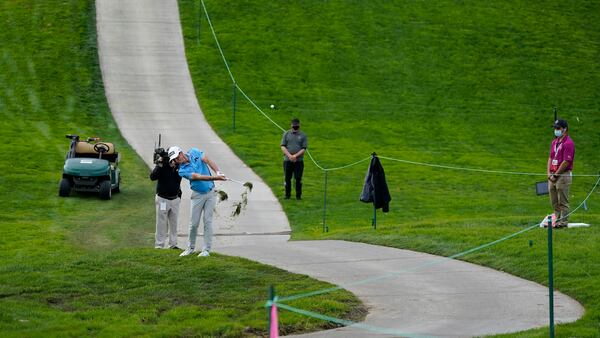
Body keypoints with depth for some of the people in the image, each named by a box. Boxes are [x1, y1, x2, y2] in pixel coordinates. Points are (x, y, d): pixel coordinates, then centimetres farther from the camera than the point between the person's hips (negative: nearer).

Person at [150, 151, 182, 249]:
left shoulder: (179, 166, -2)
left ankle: (173, 244, 19)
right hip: (162, 199, -4)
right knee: (161, 223, -1)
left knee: (174, 223, 11)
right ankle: (159, 245, 3)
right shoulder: (162, 166, -11)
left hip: (175, 199, 4)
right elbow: (152, 177, -23)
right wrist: (159, 165, -31)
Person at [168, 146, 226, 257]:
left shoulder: (194, 152, -3)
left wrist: (218, 172, -26)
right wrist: (215, 178, -35)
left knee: (207, 221, -4)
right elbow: (198, 177, -25)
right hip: (198, 195, -1)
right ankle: (191, 247, 20)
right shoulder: (182, 171, -14)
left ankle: (206, 250, -3)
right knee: (194, 223, 0)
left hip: (210, 193, 1)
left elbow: (208, 160, -9)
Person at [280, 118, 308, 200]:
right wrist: (289, 155, -12)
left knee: (298, 179, -1)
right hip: (287, 160, 1)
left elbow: (304, 148, 0)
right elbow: (283, 146, 2)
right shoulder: (286, 134, 9)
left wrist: (295, 156, -13)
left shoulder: (303, 135, 6)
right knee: (287, 178, 4)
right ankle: (287, 195, 13)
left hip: (299, 160, -1)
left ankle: (298, 195, 6)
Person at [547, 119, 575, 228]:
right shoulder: (554, 142, 14)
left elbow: (566, 162, -17)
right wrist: (549, 173, 4)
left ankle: (563, 222, 0)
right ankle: (557, 219, 21)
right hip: (553, 176, 8)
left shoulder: (568, 143, -13)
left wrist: (555, 175, -13)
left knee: (563, 201, -4)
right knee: (554, 202, 13)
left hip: (563, 176, -8)